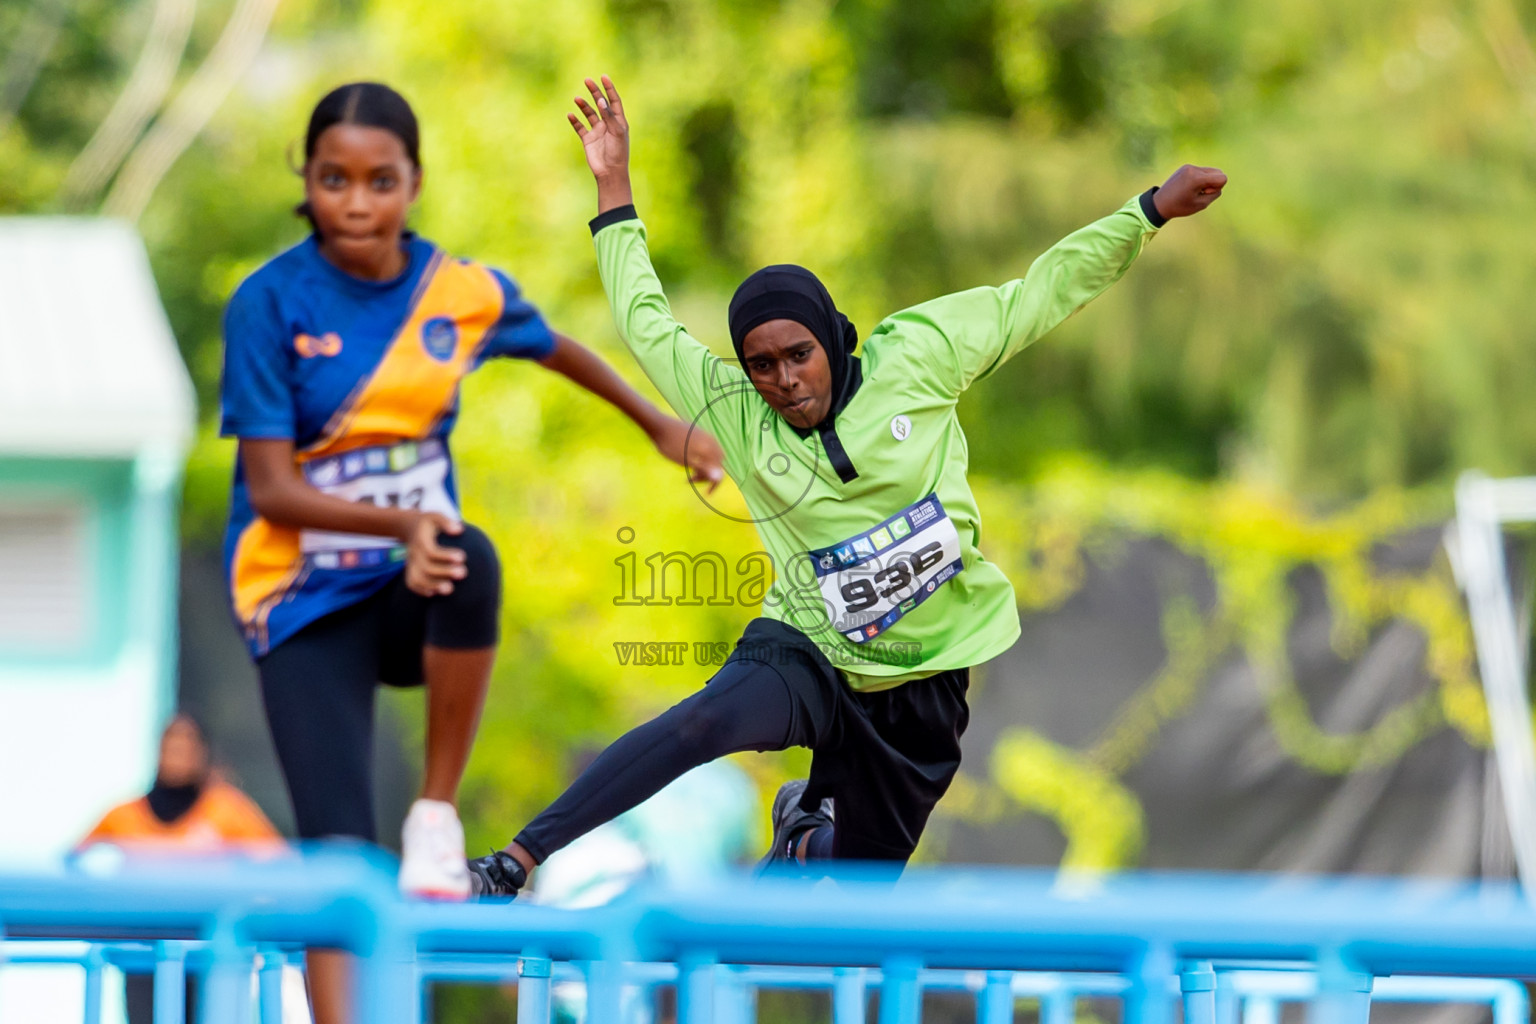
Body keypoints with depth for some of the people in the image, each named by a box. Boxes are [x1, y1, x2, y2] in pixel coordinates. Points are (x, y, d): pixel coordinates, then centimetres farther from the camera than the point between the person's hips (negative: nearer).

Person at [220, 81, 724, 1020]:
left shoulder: (462, 292, -3)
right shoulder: (271, 302, -13)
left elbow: (555, 348, 20)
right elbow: (271, 491, -18)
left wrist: (661, 427, 29)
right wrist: (400, 523, -35)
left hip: (417, 590, 2)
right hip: (306, 599, -2)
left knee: (471, 557, -36)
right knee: (341, 860, -17)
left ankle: (439, 811, -18)